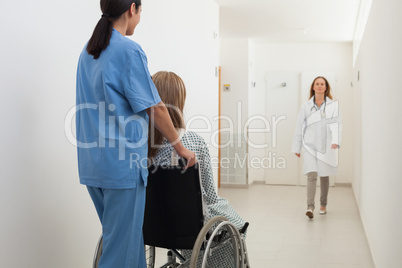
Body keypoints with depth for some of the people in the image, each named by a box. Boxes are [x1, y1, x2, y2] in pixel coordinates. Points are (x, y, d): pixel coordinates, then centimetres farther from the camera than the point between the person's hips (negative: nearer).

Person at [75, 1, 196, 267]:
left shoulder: (88, 51, 12)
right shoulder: (129, 50, -12)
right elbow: (154, 108, -13)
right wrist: (180, 147, -1)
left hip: (91, 162, 8)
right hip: (122, 162, -8)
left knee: (116, 235, 17)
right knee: (122, 245, 1)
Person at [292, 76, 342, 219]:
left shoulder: (333, 105, 3)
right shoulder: (306, 106, 5)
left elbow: (337, 124, -5)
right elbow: (299, 127, 8)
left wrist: (335, 141, -20)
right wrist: (296, 147, 8)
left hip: (327, 146, 1)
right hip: (310, 145, 0)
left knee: (324, 176, 11)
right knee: (312, 175, -12)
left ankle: (323, 204, 27)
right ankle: (310, 207, -16)